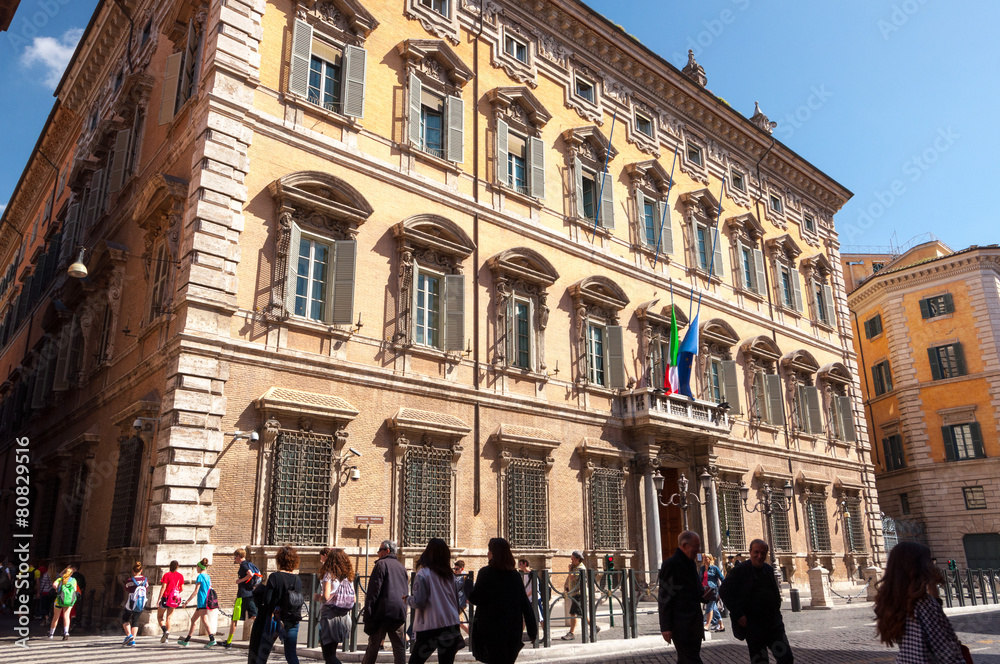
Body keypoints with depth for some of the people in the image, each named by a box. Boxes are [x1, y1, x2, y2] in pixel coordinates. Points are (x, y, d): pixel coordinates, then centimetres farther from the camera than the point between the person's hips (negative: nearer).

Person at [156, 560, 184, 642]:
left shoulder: (167, 575, -6)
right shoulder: (180, 576, 5)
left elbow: (163, 587, -13)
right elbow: (182, 589, 7)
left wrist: (158, 599, -11)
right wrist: (179, 596, 23)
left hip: (165, 598, -4)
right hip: (174, 600, 4)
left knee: (159, 616, 10)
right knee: (169, 618, 11)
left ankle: (165, 630, -13)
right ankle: (166, 637, 6)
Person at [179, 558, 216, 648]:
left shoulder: (200, 576, -8)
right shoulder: (208, 577, 16)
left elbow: (196, 591, -12)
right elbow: (210, 589, 20)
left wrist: (187, 601, -8)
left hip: (202, 602, -9)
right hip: (206, 601, 9)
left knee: (204, 620, -14)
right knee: (193, 619, 17)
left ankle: (212, 639, -24)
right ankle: (186, 640, 24)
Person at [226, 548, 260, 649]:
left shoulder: (243, 564, -9)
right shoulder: (250, 564, 17)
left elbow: (250, 574, -25)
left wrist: (240, 580, -12)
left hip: (243, 595, -8)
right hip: (251, 594, 8)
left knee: (234, 619, 3)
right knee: (253, 617, 3)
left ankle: (229, 642, 12)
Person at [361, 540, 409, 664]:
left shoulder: (381, 564, -2)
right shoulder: (402, 567, 18)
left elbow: (374, 590, -9)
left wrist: (368, 613, -9)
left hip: (384, 611, -5)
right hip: (400, 612, 5)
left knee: (373, 645, 3)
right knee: (399, 646, 6)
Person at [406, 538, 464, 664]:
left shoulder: (423, 574, -8)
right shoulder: (450, 575, 10)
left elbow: (419, 601, -13)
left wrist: (407, 599, 7)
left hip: (430, 628, -5)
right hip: (451, 626, 5)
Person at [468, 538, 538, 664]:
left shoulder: (485, 573, -11)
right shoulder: (515, 574, 4)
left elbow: (474, 598, -10)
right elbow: (525, 602, 4)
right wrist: (532, 628, 8)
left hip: (492, 627, -5)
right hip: (513, 628, 5)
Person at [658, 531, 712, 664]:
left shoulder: (691, 564, 16)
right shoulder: (671, 564, -12)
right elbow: (664, 598, -13)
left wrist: (703, 596, 3)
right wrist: (666, 627, -15)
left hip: (693, 625, 9)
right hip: (682, 627, -9)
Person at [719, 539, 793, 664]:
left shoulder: (769, 569, 10)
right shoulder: (740, 570, -9)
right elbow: (723, 590, -11)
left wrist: (777, 609, 8)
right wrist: (738, 614, -15)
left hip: (774, 623, 5)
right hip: (753, 626, -5)